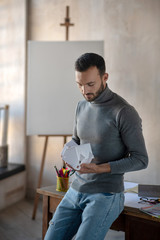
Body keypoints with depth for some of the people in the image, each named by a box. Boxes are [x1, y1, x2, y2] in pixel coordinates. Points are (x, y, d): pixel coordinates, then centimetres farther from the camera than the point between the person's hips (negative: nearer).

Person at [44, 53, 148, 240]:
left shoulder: (124, 112, -15)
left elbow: (140, 159, -12)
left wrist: (99, 168, -23)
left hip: (106, 196, -6)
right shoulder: (82, 107, 8)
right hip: (76, 190, 7)